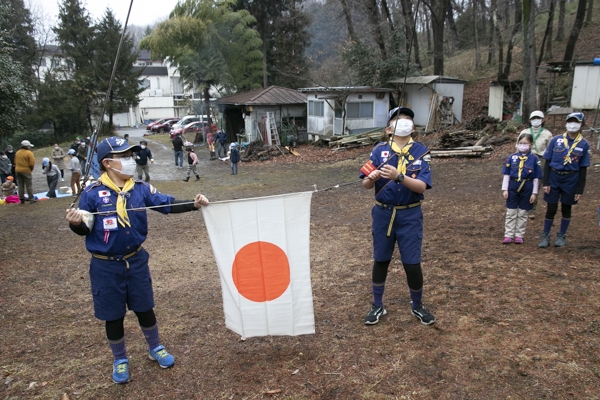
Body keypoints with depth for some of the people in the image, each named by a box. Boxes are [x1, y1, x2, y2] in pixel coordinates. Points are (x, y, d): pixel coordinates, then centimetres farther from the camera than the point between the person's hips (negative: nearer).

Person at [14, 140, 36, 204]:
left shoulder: (17, 153, 8)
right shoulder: (29, 153, -12)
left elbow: (15, 162, 11)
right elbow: (32, 163, -16)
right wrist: (31, 169, 1)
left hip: (18, 170, 6)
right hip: (26, 171, -6)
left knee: (20, 185, 11)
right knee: (29, 185, 1)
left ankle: (21, 199, 13)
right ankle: (31, 199, 1)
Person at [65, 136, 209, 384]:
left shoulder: (141, 189, -4)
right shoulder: (92, 193, -12)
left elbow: (167, 205, -11)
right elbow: (85, 229, -7)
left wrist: (194, 204, -25)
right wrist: (76, 223, -29)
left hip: (136, 260, 3)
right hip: (106, 266, -2)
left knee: (145, 308, 16)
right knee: (113, 315, 12)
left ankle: (155, 349, 39)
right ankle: (120, 360, 35)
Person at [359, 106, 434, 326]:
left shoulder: (421, 152, -6)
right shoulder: (379, 150, -4)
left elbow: (421, 186, -17)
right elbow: (365, 185, -9)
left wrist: (398, 176, -33)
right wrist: (372, 178, -32)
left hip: (410, 215, -1)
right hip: (383, 213, 1)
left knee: (412, 263, 3)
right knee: (380, 260, 12)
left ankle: (417, 306, 28)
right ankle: (377, 306, 29)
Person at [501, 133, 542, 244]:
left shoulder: (534, 159, -4)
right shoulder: (512, 157, -1)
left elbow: (536, 178, -1)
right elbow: (506, 174, 2)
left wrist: (534, 193, -3)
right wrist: (505, 189, -2)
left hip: (527, 187, -1)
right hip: (513, 186, 1)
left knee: (523, 214, 9)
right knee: (511, 213, 6)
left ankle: (519, 235, 20)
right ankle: (508, 235, 14)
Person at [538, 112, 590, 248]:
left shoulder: (584, 144, -2)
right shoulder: (556, 140, -4)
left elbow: (583, 169, 1)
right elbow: (547, 162, -1)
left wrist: (580, 189, -1)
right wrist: (546, 182, -6)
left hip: (571, 181, 1)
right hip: (554, 178, -1)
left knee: (566, 209, 13)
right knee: (551, 209, 4)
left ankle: (561, 236, 28)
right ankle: (545, 236, 17)